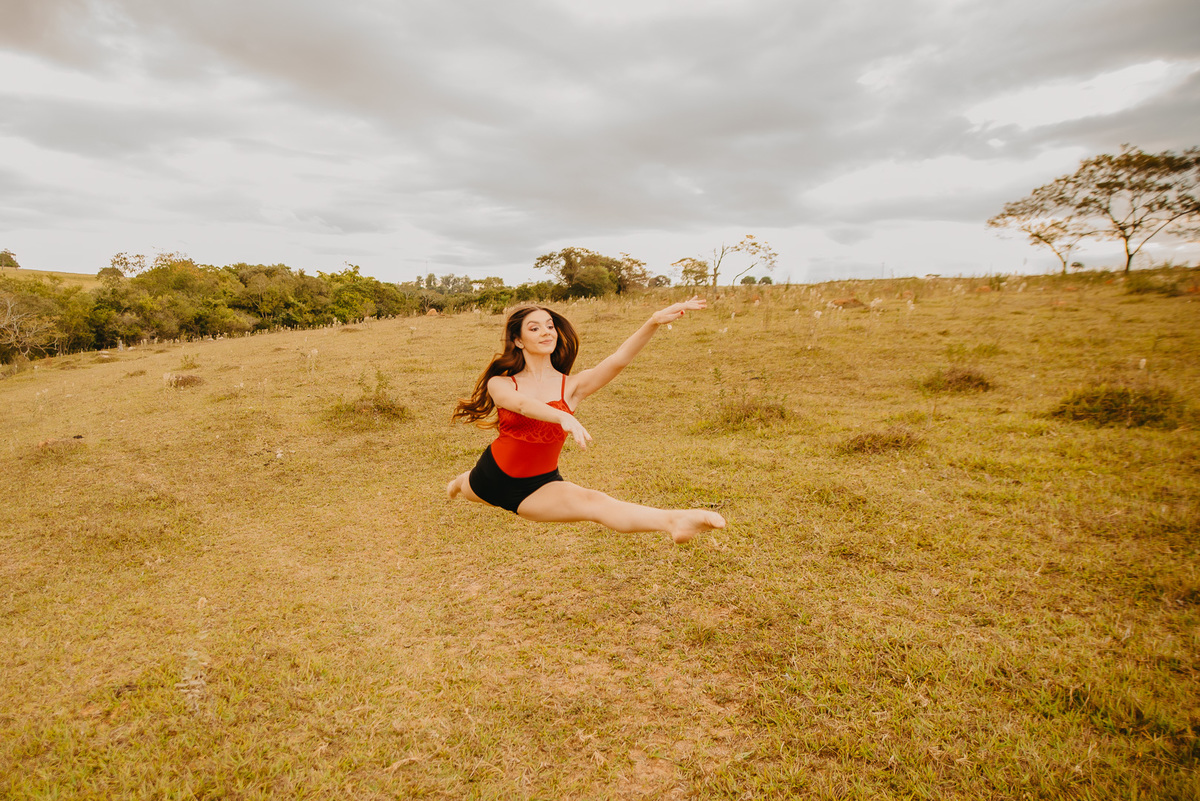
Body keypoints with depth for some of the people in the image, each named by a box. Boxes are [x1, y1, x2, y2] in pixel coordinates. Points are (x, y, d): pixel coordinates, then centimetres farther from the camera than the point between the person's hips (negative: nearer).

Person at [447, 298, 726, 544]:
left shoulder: (572, 386, -7)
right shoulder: (500, 384, -7)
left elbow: (619, 359, -23)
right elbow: (522, 404, -31)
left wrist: (654, 322, -39)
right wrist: (562, 416, -51)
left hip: (539, 486, -2)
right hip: (491, 476, 3)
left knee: (592, 502, -30)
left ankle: (674, 521, -53)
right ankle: (459, 483, 68)